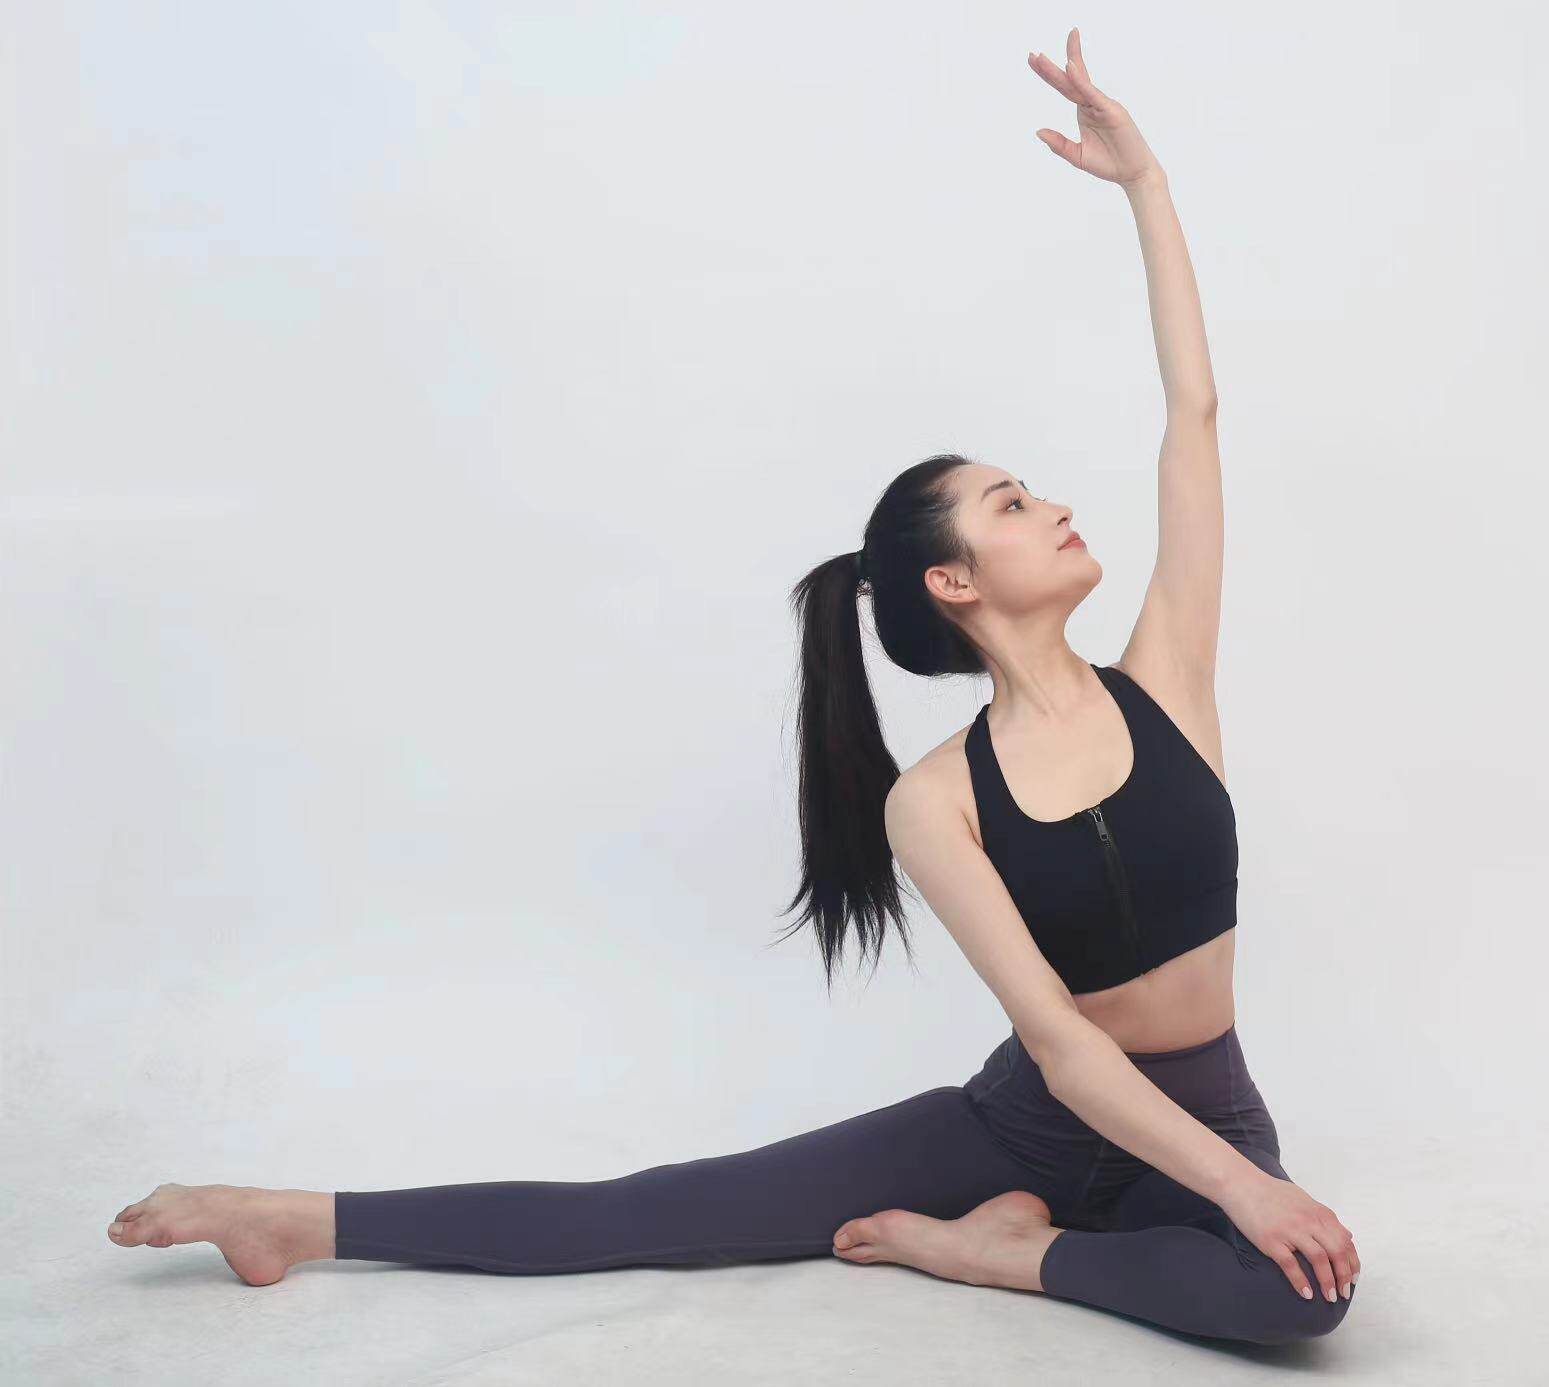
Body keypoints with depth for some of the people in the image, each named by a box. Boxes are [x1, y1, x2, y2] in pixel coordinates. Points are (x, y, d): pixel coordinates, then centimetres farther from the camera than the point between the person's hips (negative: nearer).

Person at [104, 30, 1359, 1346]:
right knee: (654, 1209, -6)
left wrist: (1144, 178, -10)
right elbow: (1057, 1037, -21)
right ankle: (306, 1219, 4)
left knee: (1304, 1287, -35)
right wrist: (1240, 1183, -30)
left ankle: (978, 1245, -15)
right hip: (1030, 1114, -1)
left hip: (1198, 1119, 2)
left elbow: (1194, 410, -9)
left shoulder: (1162, 681, -7)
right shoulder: (934, 800, -14)